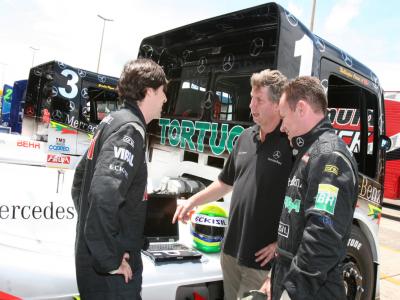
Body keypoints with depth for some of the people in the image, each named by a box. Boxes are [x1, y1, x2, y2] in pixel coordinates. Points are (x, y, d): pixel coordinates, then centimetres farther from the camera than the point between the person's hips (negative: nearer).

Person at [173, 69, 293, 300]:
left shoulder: (292, 144, -17)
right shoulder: (246, 137, 6)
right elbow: (226, 182, 17)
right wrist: (193, 201, 12)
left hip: (262, 257, -7)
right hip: (231, 249, 7)